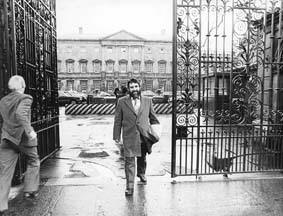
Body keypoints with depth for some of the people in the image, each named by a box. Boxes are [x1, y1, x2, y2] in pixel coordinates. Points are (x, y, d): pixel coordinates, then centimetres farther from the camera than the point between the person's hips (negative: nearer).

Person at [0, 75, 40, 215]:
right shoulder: (25, 99, -8)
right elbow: (20, 113, -28)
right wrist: (29, 130, -27)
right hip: (23, 138, -5)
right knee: (33, 161, 20)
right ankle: (30, 190, 24)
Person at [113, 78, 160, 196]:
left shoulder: (147, 101, 4)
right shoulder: (122, 102, -1)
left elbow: (153, 118, 11)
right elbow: (118, 120, 1)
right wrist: (116, 136, -1)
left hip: (144, 136, 3)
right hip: (129, 137, -2)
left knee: (142, 157, 21)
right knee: (129, 161, -3)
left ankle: (141, 173, 49)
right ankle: (129, 186, 9)